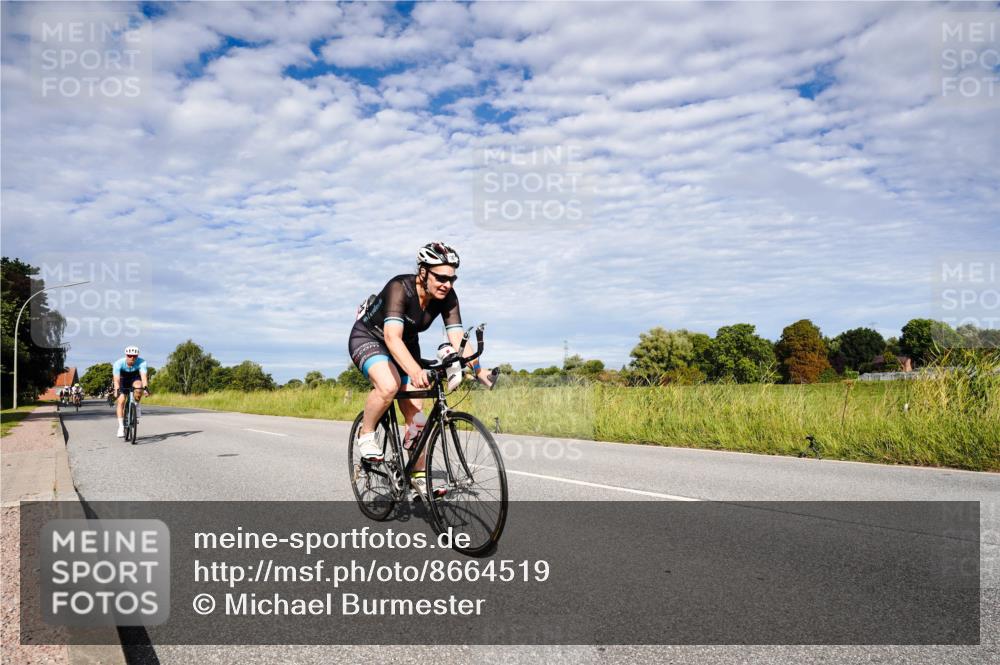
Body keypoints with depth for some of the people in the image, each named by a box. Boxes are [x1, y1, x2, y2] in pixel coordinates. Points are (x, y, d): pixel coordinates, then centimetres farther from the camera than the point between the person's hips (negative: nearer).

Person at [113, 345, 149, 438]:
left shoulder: (141, 362, -31)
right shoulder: (118, 363, -32)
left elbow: (143, 375, -42)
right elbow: (116, 379, -38)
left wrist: (145, 387, -58)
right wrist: (117, 390, -54)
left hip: (134, 377, 0)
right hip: (123, 379, 0)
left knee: (138, 387, -35)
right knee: (121, 401, -14)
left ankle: (136, 405, -8)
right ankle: (121, 427, -7)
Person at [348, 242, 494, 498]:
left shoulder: (448, 297, -19)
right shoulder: (400, 288, -35)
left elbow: (458, 338, -25)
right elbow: (392, 337, -47)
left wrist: (478, 370, -40)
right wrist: (415, 371, -62)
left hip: (405, 344, 5)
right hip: (368, 338, -5)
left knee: (415, 409, -3)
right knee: (389, 385, -34)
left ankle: (419, 476, 7)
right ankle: (366, 434, -7)